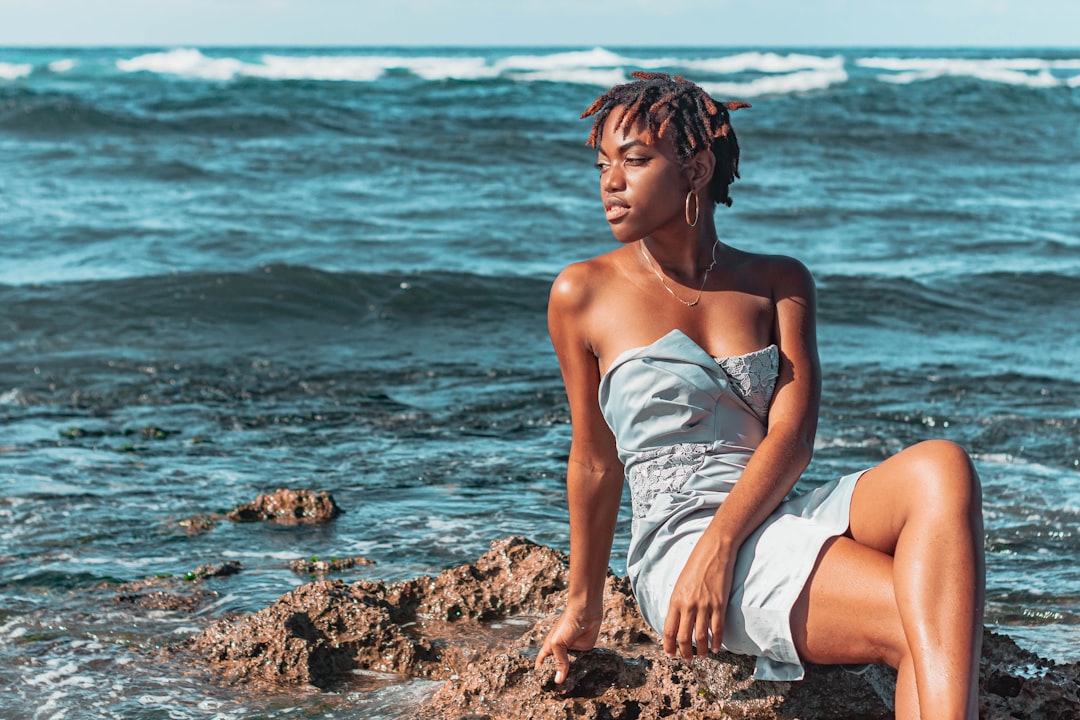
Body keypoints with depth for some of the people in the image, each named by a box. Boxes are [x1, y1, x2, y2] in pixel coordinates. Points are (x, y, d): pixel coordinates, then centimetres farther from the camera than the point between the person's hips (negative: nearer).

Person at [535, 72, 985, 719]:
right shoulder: (584, 295, 6)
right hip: (680, 539, -4)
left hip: (784, 516, 4)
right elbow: (594, 462, 13)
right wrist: (583, 605, 17)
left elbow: (793, 436, -1)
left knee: (941, 468, -31)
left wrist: (718, 545, -18)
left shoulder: (778, 282, 13)